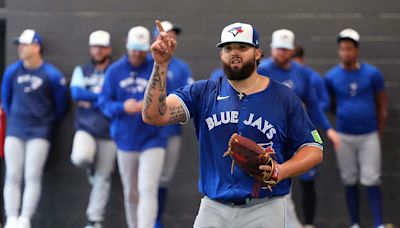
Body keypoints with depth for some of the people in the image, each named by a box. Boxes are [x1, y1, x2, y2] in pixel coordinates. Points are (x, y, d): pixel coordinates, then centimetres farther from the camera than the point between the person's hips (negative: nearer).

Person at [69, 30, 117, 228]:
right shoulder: (81, 71, 10)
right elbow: (76, 93, -7)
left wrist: (90, 101, -10)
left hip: (108, 131, -1)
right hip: (85, 127, 1)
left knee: (103, 178, 0)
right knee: (80, 157, -28)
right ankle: (91, 167, 9)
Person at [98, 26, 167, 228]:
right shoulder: (114, 71, 3)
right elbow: (104, 103, 2)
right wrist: (122, 107, -18)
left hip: (152, 140, -3)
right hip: (125, 141, 3)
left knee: (148, 191, -15)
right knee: (130, 193, 14)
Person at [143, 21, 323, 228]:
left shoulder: (284, 98, 3)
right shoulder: (203, 93, 5)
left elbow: (314, 149, 3)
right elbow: (153, 115, -8)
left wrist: (282, 171, -16)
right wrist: (161, 65, -19)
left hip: (264, 211, -1)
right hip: (213, 210, 1)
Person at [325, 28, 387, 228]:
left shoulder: (372, 74, -5)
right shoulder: (331, 77, -3)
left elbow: (382, 106, 3)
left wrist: (379, 134, 4)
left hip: (369, 136, -1)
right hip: (344, 136, 1)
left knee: (372, 182, -4)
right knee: (350, 182, 9)